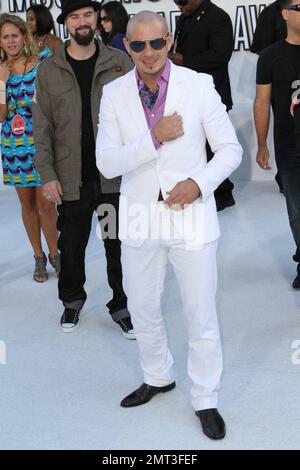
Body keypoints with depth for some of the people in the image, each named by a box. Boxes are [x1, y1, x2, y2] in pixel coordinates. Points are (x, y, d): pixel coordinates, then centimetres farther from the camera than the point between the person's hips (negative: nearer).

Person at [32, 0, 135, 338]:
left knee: (119, 246, 7)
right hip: (72, 180, 1)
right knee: (71, 247, 14)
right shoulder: (49, 70, 1)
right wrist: (48, 175, -5)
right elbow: (42, 127, 1)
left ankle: (122, 306, 24)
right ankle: (72, 301, 35)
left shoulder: (120, 62, 0)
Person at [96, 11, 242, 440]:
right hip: (140, 217, 3)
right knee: (142, 308, 18)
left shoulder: (199, 85, -8)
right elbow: (106, 163, -8)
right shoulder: (114, 94, -2)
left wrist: (199, 183, -19)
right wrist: (155, 137, -21)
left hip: (191, 214, -3)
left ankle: (205, 401, 24)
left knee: (201, 314, 5)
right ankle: (158, 378, 43)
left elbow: (230, 149, -2)